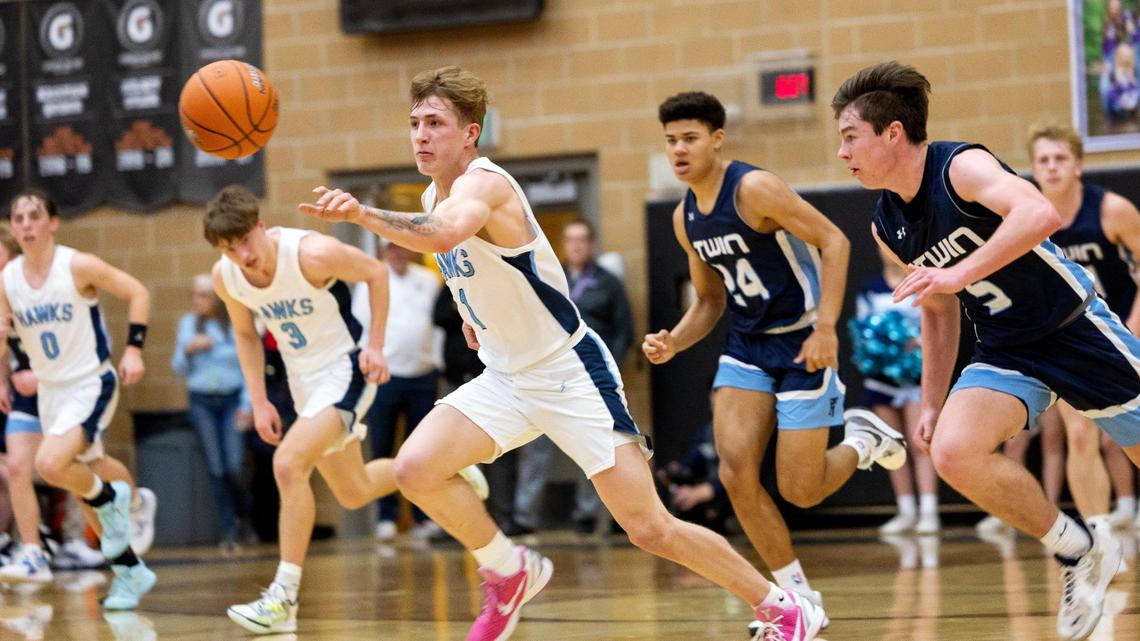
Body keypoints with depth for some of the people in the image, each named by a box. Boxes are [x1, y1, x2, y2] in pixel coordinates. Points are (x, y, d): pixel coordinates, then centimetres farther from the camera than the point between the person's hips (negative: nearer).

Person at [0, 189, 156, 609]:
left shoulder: (78, 267, -15)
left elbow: (137, 293, -7)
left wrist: (133, 348, -14)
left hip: (91, 384, -6)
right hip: (49, 391, 6)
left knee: (51, 463, -29)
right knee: (85, 488, 13)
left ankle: (111, 497, 0)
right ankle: (130, 571, 27)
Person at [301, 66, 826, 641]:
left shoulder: (483, 183, -22)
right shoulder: (435, 197, 5)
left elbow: (443, 234, -47)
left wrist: (363, 215, -58)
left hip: (571, 373, -8)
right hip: (506, 379, 8)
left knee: (650, 529, -9)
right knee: (415, 469, -14)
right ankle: (510, 574, 9)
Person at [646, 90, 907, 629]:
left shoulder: (754, 188, -17)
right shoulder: (685, 218, 7)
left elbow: (834, 241, -18)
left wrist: (825, 327, -25)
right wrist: (673, 343, -3)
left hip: (803, 343, -7)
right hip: (746, 346, 7)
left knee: (799, 490, -8)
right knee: (736, 471, -11)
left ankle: (862, 440, 26)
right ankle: (798, 596, 3)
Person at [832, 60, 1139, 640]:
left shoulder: (962, 167, -19)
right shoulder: (888, 227, 3)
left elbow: (1041, 213, -38)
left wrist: (960, 273, -43)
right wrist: (932, 402, 14)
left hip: (1076, 327, -5)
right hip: (1006, 354, 5)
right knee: (953, 453, -20)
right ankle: (1077, 554, -3)